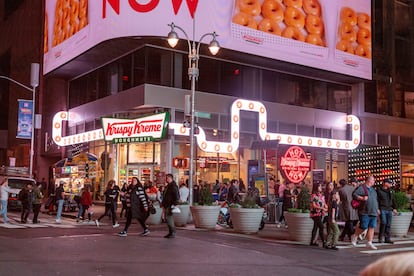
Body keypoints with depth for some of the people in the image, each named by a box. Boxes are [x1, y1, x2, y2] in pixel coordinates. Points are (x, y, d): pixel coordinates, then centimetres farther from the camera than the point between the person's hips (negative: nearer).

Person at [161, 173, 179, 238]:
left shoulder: (173, 186, -13)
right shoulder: (168, 186, 18)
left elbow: (176, 196, -19)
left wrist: (174, 204, -24)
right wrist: (163, 203, 24)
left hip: (170, 205, -10)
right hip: (167, 205, 10)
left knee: (169, 218, -12)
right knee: (167, 218, 11)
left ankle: (173, 233, -7)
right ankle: (170, 232, 18)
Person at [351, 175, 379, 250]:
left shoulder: (373, 189, 22)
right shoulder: (361, 188, -5)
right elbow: (354, 194, -15)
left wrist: (377, 209, 26)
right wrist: (362, 198, -24)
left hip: (373, 213, 8)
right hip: (365, 212, -7)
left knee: (372, 227, 1)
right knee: (363, 227, -6)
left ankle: (369, 243, 6)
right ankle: (354, 237, 18)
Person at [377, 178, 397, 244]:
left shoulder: (391, 191, 17)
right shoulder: (379, 190, -2)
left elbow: (393, 200, 22)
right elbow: (377, 200, -6)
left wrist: (394, 208, 13)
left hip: (389, 210, 6)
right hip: (382, 209, -6)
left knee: (388, 224, 4)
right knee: (383, 223, -14)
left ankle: (387, 239, 9)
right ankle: (380, 237, -2)